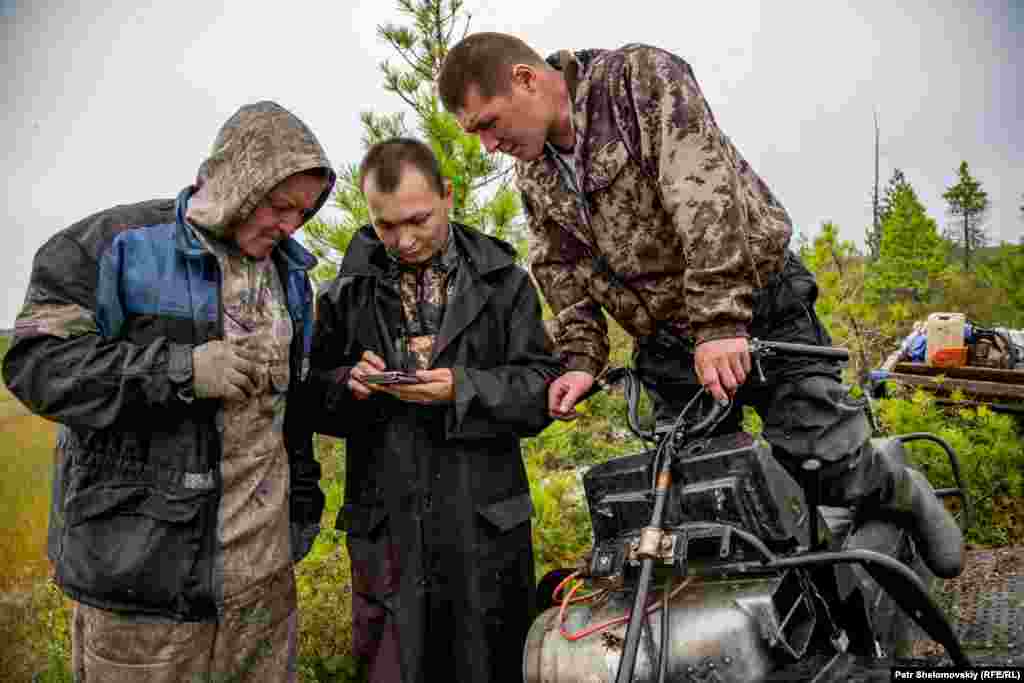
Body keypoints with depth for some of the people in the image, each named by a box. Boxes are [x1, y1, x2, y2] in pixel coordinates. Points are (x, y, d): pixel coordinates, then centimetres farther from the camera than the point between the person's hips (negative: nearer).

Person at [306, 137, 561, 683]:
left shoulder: (502, 281, 1)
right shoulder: (350, 290, 6)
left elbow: (541, 389, -3)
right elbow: (315, 399, 8)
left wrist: (462, 390, -18)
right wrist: (349, 385, -13)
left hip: (485, 524, 0)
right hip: (385, 529, 1)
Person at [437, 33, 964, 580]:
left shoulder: (641, 75, -12)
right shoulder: (533, 177, 7)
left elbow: (702, 188, -25)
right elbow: (561, 271, 10)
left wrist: (720, 320, -33)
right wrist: (580, 358, -6)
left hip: (759, 305, -5)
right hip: (669, 347, 5)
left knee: (833, 470, -9)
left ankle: (902, 494, 23)